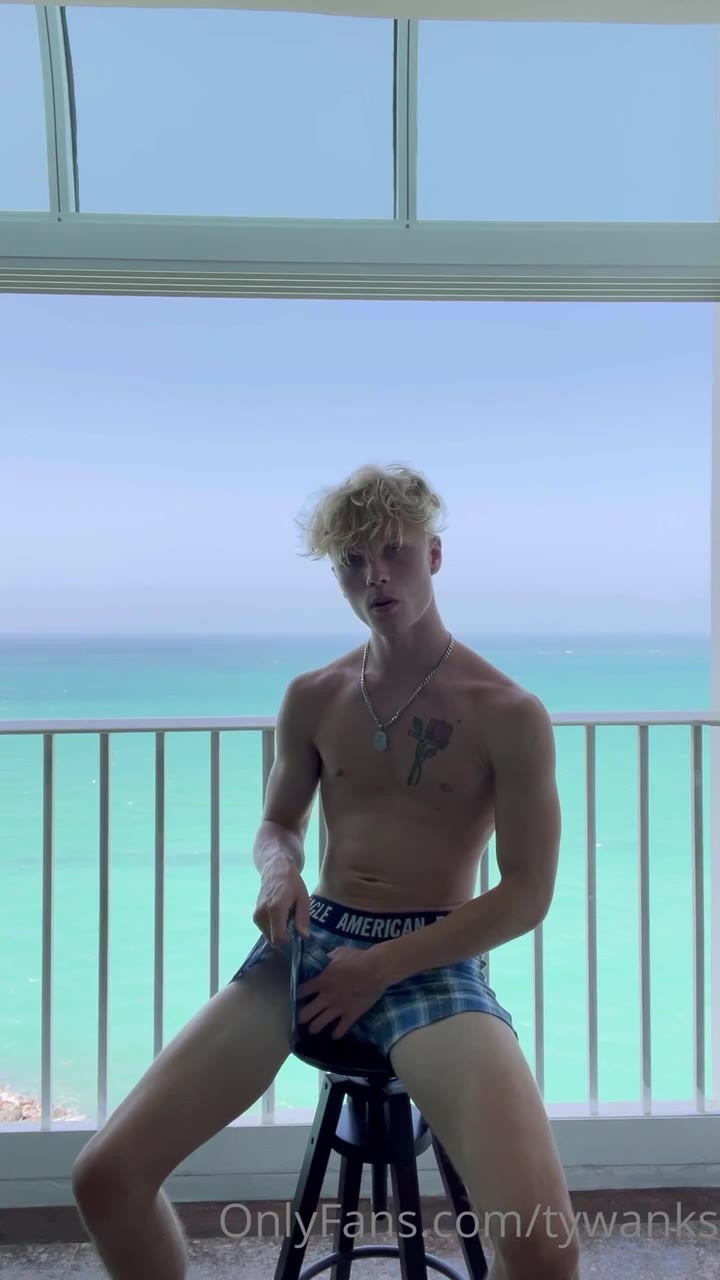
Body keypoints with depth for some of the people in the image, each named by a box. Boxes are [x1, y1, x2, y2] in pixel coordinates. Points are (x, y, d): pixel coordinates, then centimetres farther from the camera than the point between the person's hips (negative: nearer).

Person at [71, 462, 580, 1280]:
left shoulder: (508, 713, -6)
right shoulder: (313, 699, 6)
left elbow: (527, 896, -5)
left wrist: (379, 968, -12)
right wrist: (278, 869, -6)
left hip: (432, 962, -3)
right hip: (312, 941, 4)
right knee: (105, 1177, -9)